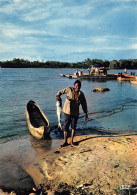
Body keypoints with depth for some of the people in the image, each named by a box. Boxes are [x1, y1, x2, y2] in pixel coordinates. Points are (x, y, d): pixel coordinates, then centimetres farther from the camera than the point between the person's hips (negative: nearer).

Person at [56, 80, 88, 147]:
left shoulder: (81, 94, -3)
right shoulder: (69, 90, -8)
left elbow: (84, 105, 5)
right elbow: (60, 92, 2)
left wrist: (86, 115, 5)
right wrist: (58, 95, -22)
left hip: (75, 113, 2)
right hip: (67, 111, -2)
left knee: (74, 127, 9)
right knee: (66, 126, 2)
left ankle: (71, 141, 25)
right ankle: (65, 142, 15)